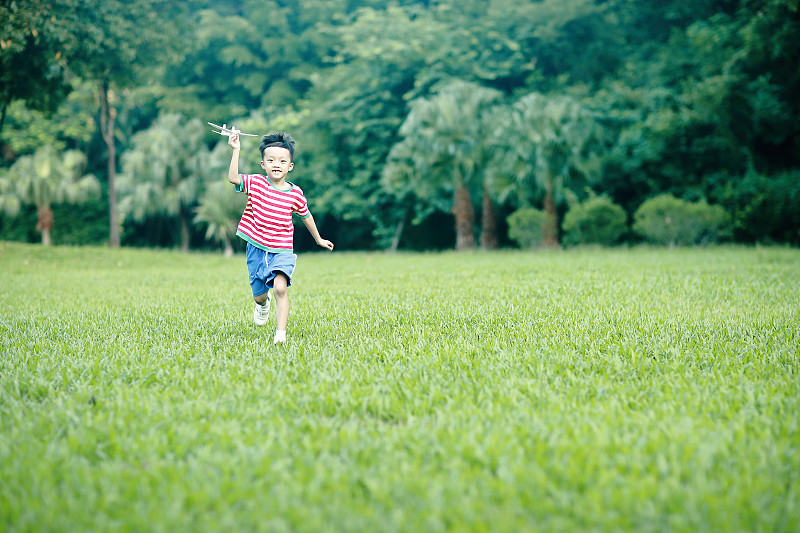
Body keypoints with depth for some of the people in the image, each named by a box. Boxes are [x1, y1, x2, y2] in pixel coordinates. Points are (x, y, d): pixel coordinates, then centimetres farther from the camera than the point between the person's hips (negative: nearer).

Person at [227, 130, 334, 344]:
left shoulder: (295, 193, -3)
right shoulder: (255, 183, -4)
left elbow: (306, 216, 13)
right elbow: (233, 178, -20)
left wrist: (319, 239, 24)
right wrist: (236, 150, -24)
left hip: (282, 251, -1)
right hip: (257, 248, 1)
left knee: (280, 287, -24)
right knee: (258, 295, 12)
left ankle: (281, 332, -21)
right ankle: (263, 303, 51)